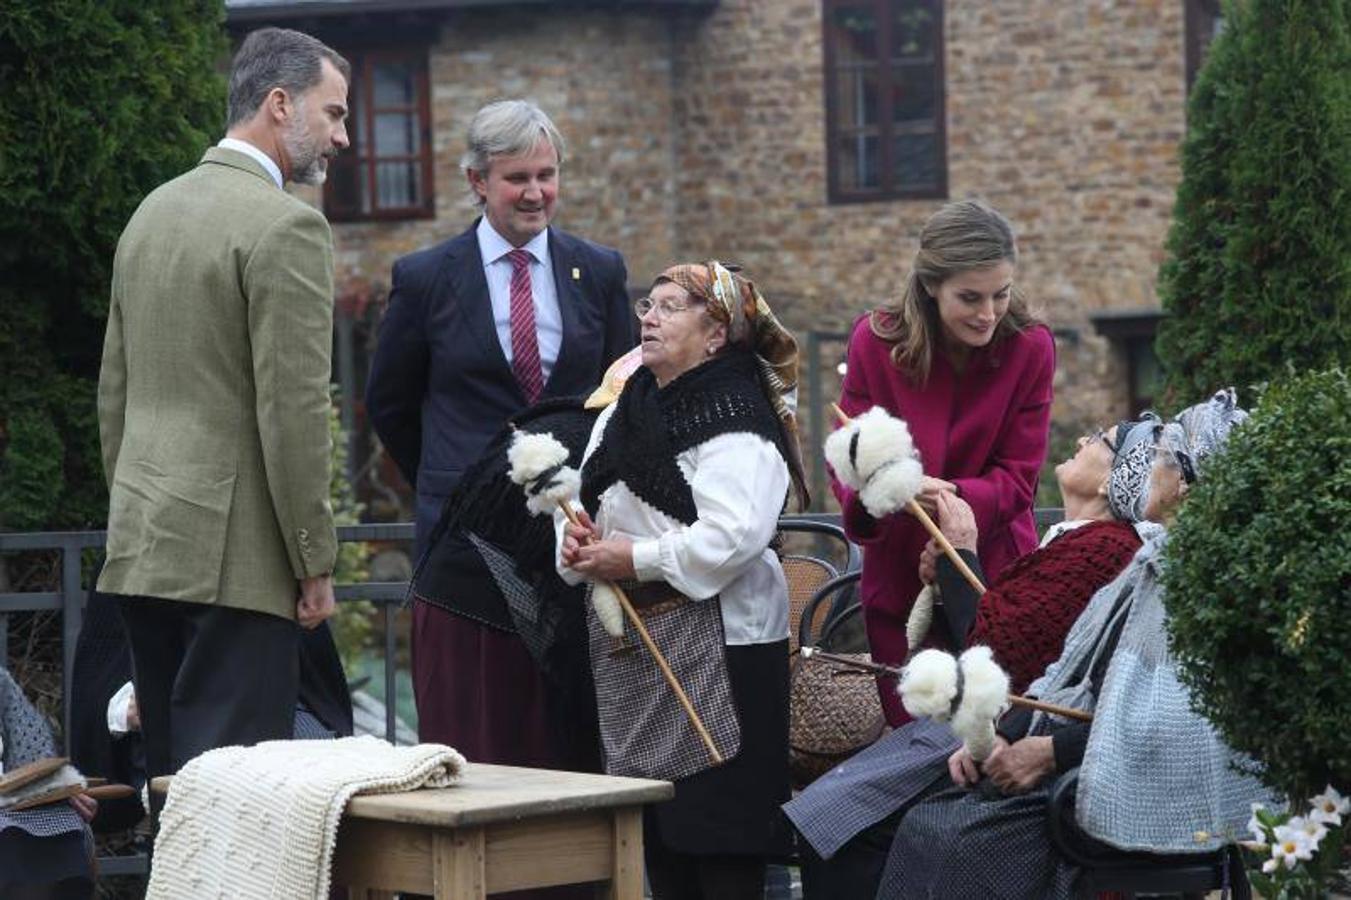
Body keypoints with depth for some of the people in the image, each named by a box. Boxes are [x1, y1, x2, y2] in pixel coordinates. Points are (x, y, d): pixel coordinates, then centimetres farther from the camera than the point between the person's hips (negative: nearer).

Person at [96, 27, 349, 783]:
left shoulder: (154, 212, 15)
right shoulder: (287, 226, -11)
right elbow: (295, 411, -15)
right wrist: (316, 564, -10)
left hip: (143, 549, 8)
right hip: (235, 557, -8)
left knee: (174, 779, 10)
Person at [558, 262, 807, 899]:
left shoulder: (734, 420, -11)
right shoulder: (626, 410, 16)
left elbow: (732, 535, -23)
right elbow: (582, 501, 20)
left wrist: (637, 558, -19)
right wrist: (575, 539, -3)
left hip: (710, 642, -8)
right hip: (626, 641, 8)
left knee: (719, 833, -6)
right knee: (651, 822, 10)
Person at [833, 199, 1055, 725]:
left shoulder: (1030, 347, -8)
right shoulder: (875, 341, -9)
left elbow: (1017, 479, -9)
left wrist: (950, 495, -30)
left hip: (996, 579, 0)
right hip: (898, 579, 1)